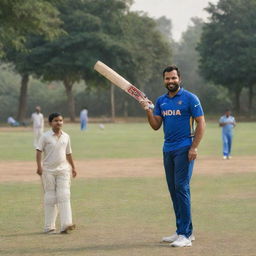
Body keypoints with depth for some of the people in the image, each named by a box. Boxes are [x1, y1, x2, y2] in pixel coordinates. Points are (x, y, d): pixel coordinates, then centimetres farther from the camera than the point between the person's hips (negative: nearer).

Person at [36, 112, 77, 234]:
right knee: (50, 197, 3)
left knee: (64, 195, -9)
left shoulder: (66, 136, 8)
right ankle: (49, 227, 10)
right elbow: (39, 151, -9)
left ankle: (66, 224, -17)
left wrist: (73, 168, 21)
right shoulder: (45, 136, -4)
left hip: (63, 169, 3)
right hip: (48, 170, -2)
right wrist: (39, 166, -21)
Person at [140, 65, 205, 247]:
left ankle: (186, 235, -11)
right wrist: (148, 111, -6)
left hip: (184, 149, -7)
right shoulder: (161, 101, 13)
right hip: (168, 149, 7)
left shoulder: (190, 98, -5)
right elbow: (156, 126, 11)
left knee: (182, 188, -12)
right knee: (173, 190, 9)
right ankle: (182, 231, 18)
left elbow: (201, 123, -8)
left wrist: (194, 147, -15)